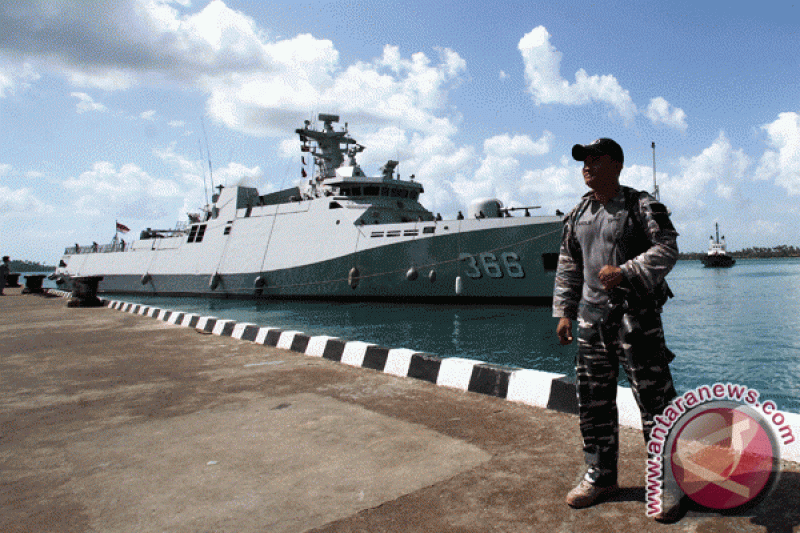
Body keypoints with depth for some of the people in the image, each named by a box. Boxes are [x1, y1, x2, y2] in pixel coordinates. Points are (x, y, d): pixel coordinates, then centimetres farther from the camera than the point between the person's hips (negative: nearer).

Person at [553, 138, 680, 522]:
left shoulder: (642, 206, -1)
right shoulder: (578, 214, 14)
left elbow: (667, 248, -10)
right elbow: (568, 266, 17)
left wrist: (625, 273, -23)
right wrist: (564, 312, 12)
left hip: (637, 319, -5)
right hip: (592, 321, 5)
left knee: (655, 402, -1)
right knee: (593, 403, 10)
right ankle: (601, 476, 25)